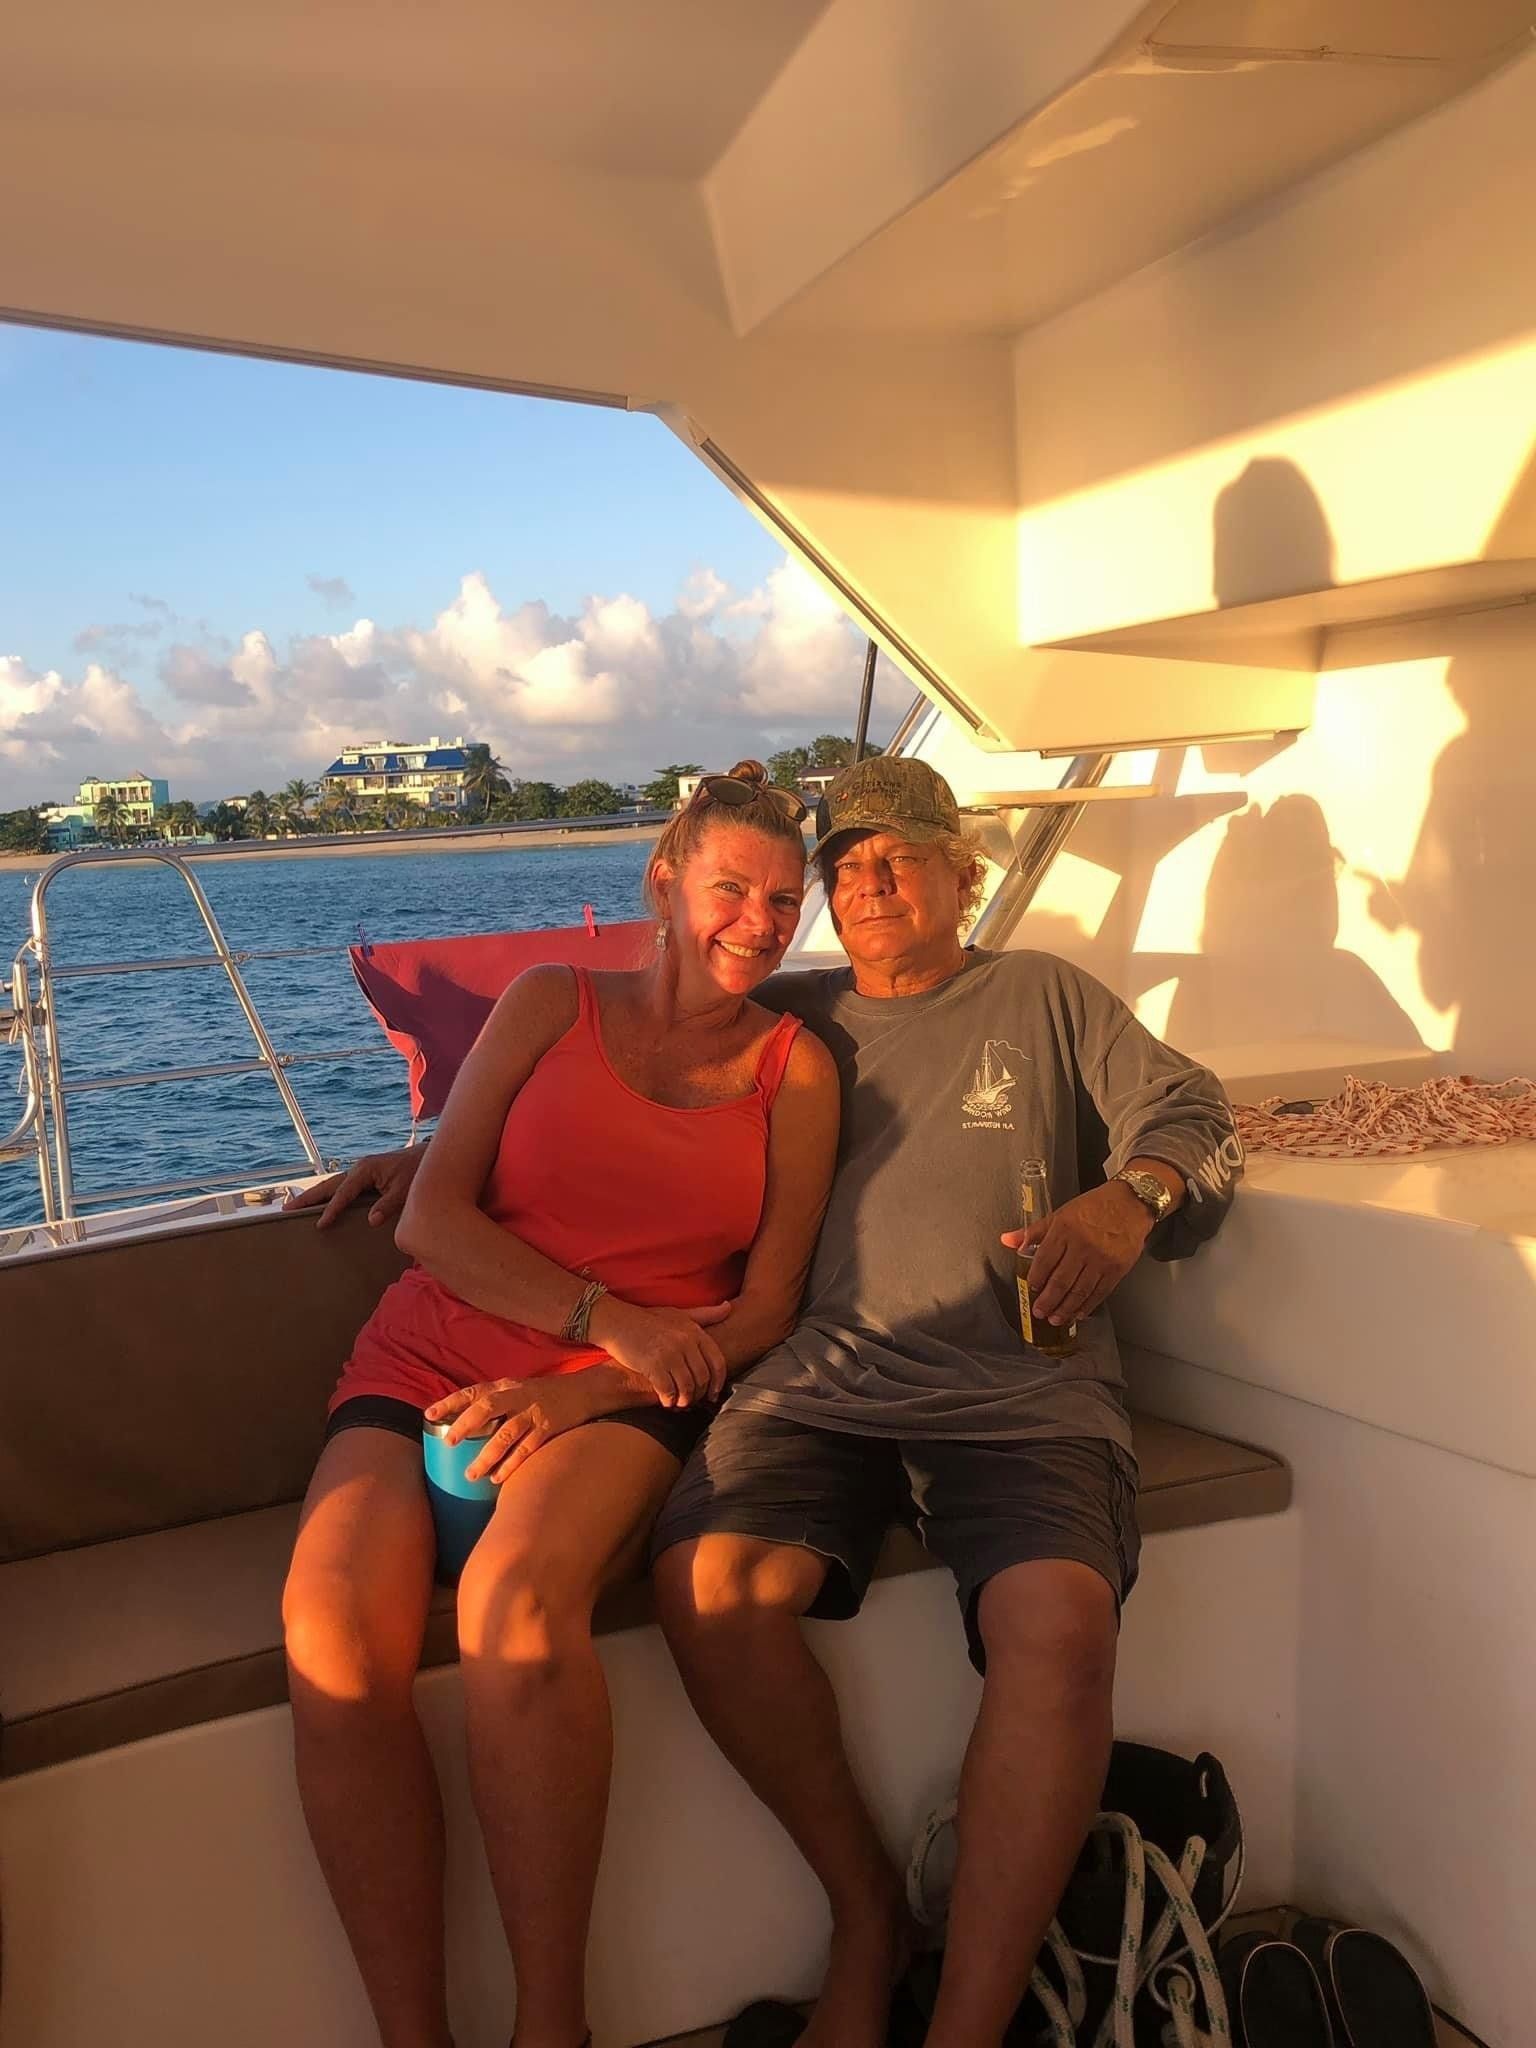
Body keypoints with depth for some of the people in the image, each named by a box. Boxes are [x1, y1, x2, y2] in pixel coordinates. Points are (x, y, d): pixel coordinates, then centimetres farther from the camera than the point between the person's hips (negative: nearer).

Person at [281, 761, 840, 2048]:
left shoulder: (796, 1067, 11)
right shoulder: (553, 1003, 11)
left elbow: (766, 1308, 5)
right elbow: (432, 1217, 4)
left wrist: (587, 1391, -10)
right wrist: (606, 1314, -10)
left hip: (628, 1399, -1)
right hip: (433, 1362, 2)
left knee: (517, 1602, -34)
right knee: (332, 1634, -28)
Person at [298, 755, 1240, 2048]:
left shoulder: (1046, 997, 19)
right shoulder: (791, 1020, 23)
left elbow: (1194, 1116, 13)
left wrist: (1130, 1199, -10)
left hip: (1023, 1390, -1)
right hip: (830, 1373, 2)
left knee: (1058, 1625, -32)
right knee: (707, 1580, -27)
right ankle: (866, 1912, -3)